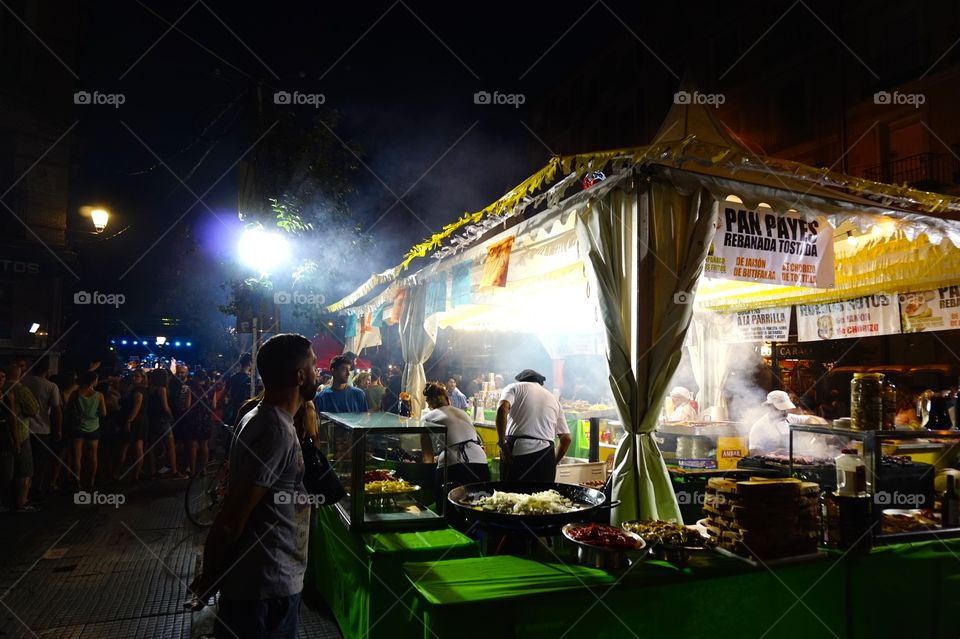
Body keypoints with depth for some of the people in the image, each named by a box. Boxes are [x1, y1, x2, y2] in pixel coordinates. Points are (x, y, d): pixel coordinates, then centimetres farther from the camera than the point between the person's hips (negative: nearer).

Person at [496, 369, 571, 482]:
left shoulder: (515, 387, 12)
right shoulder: (554, 399, 23)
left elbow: (502, 409, -10)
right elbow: (566, 439, 19)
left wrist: (501, 443, -9)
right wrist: (554, 462, 28)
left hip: (517, 452, -3)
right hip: (545, 455, 3)